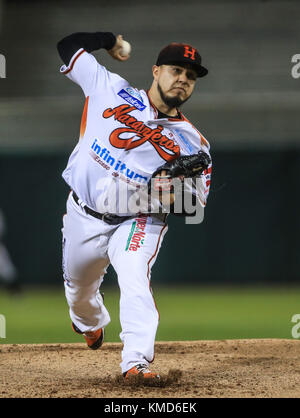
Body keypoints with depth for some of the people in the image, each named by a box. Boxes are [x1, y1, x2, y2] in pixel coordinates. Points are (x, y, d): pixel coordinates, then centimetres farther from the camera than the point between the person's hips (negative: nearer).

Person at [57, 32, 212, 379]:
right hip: (83, 217, 3)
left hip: (137, 223, -3)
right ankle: (91, 324, 56)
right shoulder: (111, 89, -3)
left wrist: (175, 196, -25)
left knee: (135, 278, -29)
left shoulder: (191, 142, -5)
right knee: (78, 286, 21)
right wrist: (110, 40, 7)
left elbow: (199, 198, -4)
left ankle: (136, 361, -36)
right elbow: (68, 45, 4)